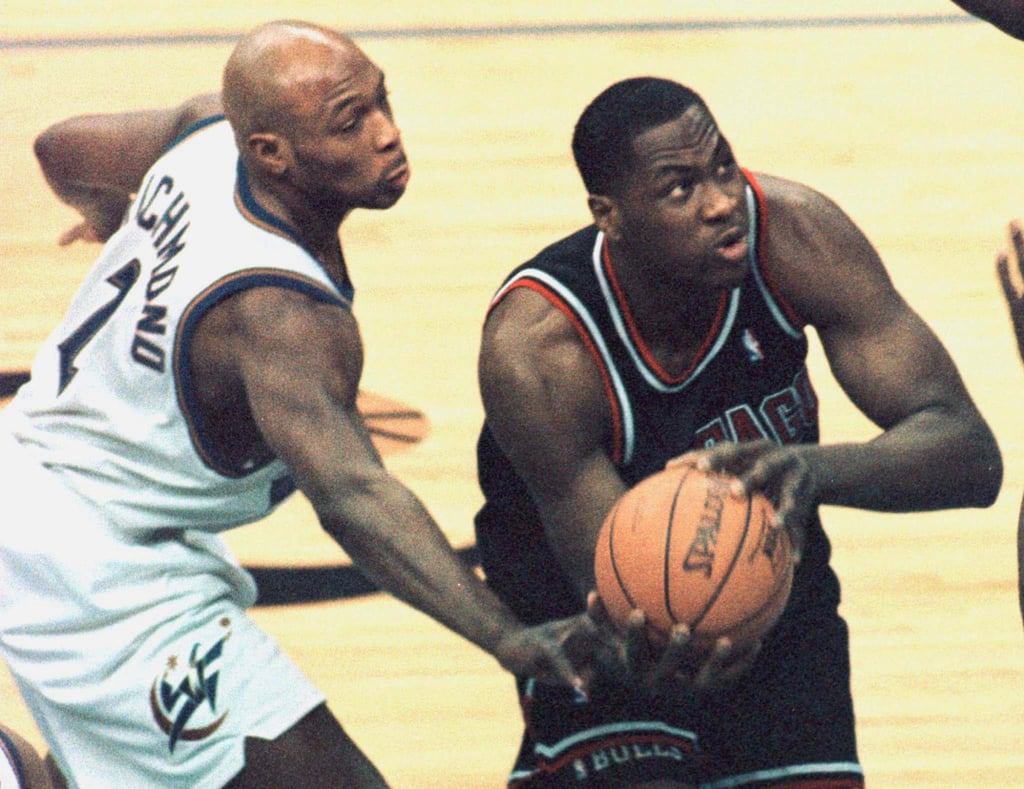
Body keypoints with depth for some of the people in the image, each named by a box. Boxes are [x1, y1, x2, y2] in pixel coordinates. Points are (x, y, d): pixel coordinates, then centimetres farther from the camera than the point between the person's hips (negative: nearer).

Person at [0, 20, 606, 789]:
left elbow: (65, 150, 11)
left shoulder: (211, 131, -8)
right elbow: (351, 494, -47)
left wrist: (119, 219, 35)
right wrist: (504, 636, -58)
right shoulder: (279, 313, -35)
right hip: (103, 592, -10)